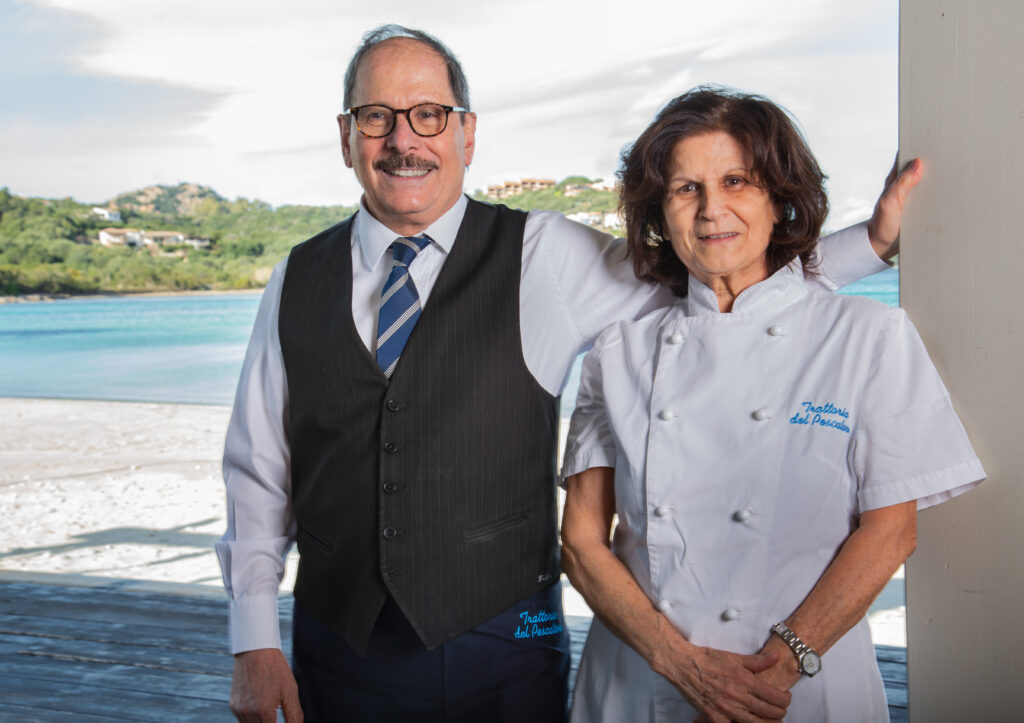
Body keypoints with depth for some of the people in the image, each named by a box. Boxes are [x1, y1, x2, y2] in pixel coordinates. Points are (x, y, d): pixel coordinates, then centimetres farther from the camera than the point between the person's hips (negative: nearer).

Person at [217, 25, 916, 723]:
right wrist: (255, 645, 1)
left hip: (501, 646, -2)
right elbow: (259, 469, 5)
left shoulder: (542, 258, -4)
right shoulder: (299, 280, 2)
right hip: (337, 650, 2)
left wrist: (871, 238, -7)